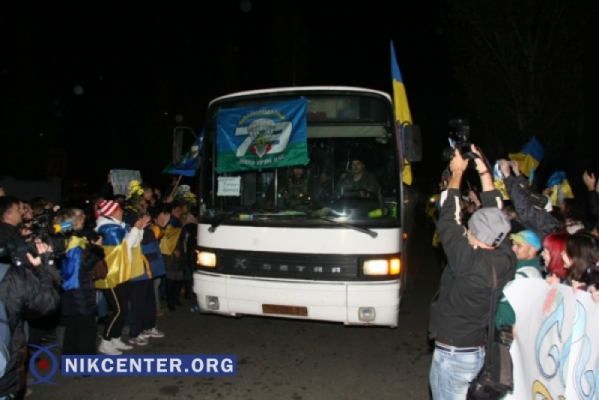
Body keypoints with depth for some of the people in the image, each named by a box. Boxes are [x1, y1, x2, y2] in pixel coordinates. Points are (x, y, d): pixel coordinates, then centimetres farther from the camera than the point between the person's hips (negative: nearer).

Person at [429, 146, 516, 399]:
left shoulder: (468, 262, -27)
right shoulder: (507, 260, -10)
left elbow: (448, 219, -15)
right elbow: (494, 214, 3)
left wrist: (457, 173, -4)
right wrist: (484, 172, 8)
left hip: (453, 354, -7)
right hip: (484, 351, 7)